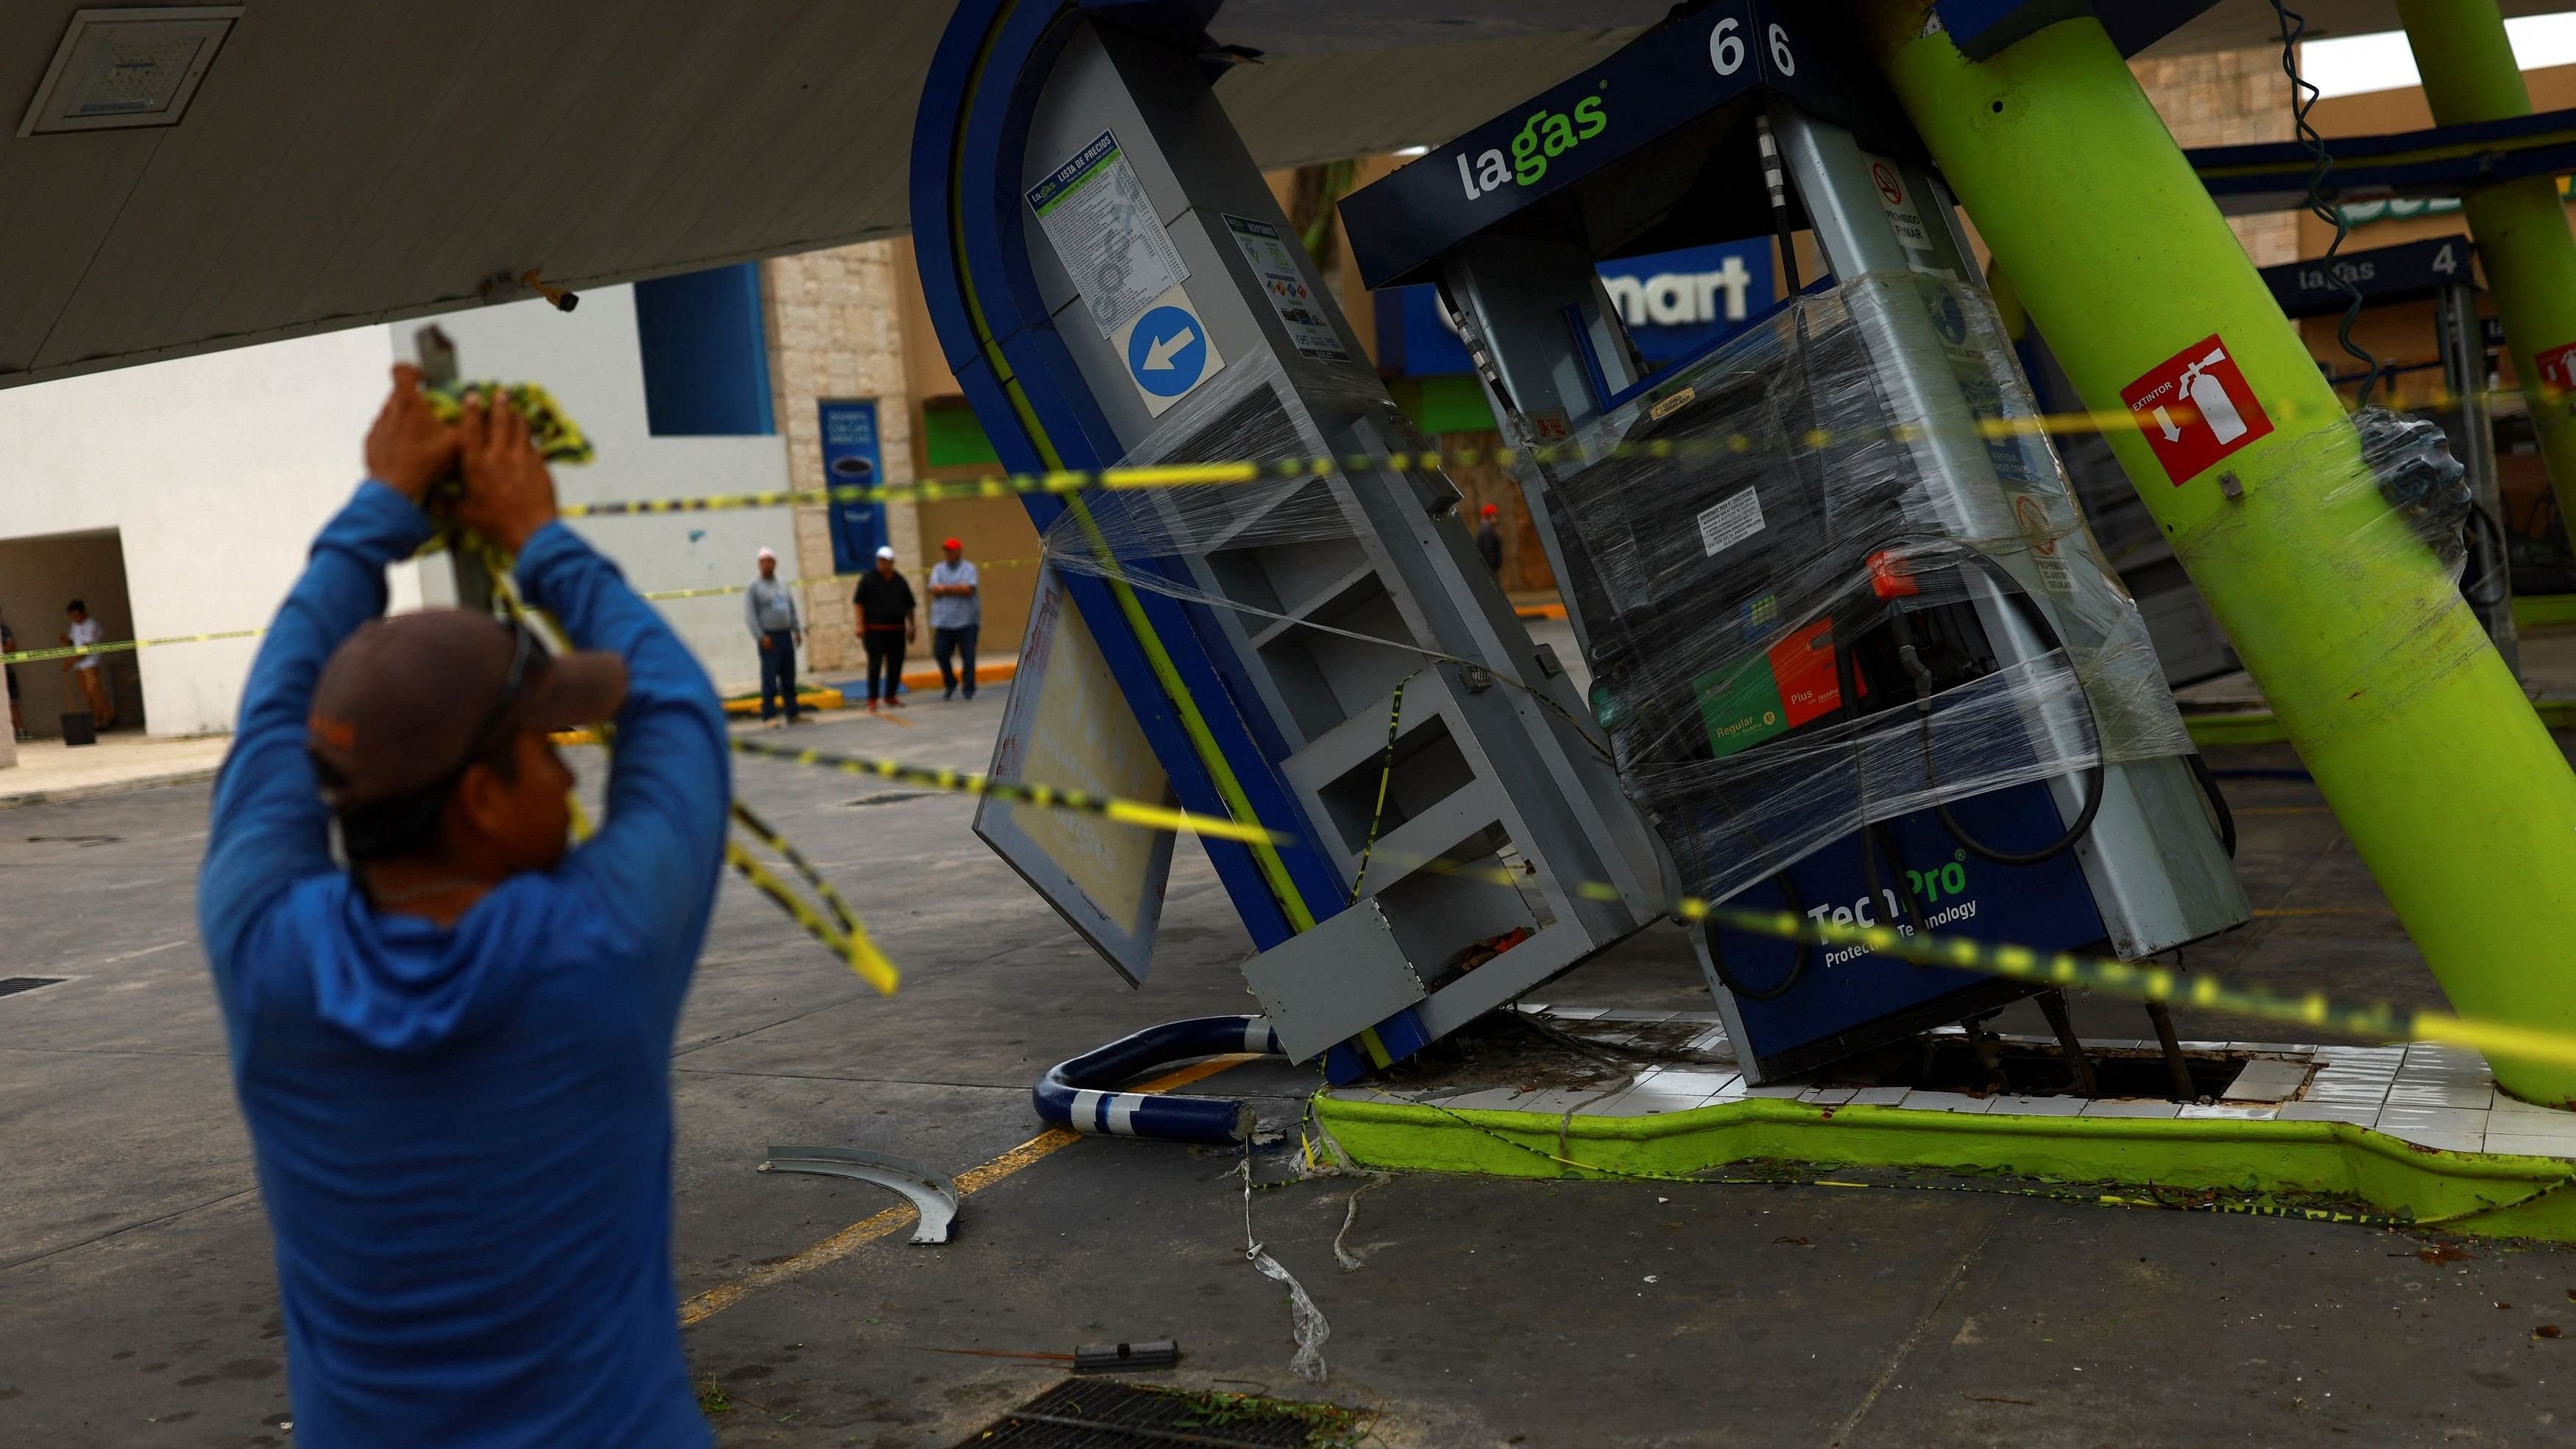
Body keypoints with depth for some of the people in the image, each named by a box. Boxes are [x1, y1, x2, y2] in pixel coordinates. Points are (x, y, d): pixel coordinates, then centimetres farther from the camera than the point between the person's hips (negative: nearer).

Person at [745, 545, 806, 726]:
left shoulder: (783, 586, 15)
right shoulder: (754, 587, -3)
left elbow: (792, 610, 19)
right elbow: (750, 615, -8)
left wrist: (797, 630, 7)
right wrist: (761, 637, -15)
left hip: (786, 636, 6)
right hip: (769, 638, -6)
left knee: (789, 677, 9)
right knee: (770, 678, -8)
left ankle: (793, 713, 14)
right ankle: (769, 716, -5)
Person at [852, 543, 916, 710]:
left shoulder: (900, 581, 11)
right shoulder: (868, 579, 1)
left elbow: (909, 607, 17)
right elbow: (858, 602, -1)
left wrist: (911, 627, 14)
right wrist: (860, 625, -9)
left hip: (896, 630, 4)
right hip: (874, 631, -4)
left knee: (896, 665, 5)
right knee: (875, 664, -6)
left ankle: (891, 696, 17)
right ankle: (872, 699, -2)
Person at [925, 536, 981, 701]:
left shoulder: (968, 569, 1)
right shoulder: (938, 569, 13)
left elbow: (968, 590, -13)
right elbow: (934, 590, -1)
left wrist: (945, 589, -7)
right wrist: (957, 589, -8)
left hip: (966, 621, -3)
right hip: (943, 621, 3)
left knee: (968, 656, -2)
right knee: (940, 653, -3)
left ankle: (969, 689, 8)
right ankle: (950, 684, 18)